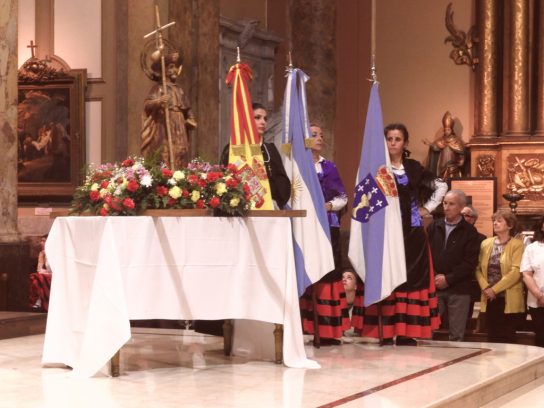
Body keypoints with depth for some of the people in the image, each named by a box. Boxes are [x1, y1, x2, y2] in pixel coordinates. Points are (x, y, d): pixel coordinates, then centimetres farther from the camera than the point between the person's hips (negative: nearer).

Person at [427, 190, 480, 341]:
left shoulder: (469, 231, 1)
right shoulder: (434, 227, 10)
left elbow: (470, 263, -6)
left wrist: (448, 279, -11)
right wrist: (434, 277, -6)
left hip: (458, 290, -3)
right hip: (434, 287, 3)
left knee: (457, 335, 0)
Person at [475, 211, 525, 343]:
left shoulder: (517, 244, -4)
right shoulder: (486, 243, 11)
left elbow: (516, 272, -13)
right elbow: (478, 268, 8)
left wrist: (495, 289, -15)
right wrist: (485, 288, -9)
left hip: (508, 299, -4)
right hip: (490, 299, 4)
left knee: (507, 338, -1)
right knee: (492, 337, 6)